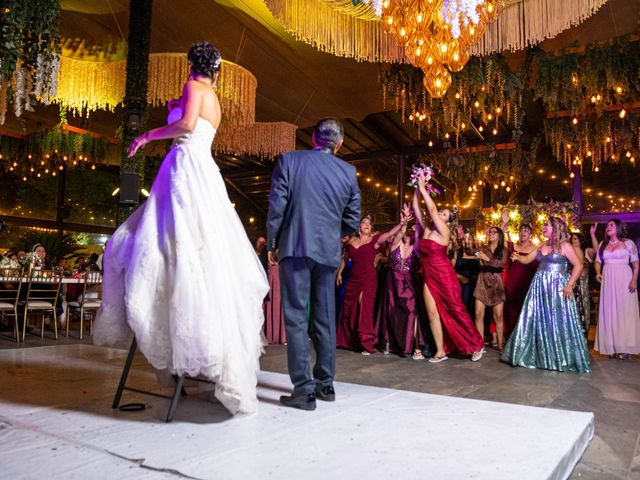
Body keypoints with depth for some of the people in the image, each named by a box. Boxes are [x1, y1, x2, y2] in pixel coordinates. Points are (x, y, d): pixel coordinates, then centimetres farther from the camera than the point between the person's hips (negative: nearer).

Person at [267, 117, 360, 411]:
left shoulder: (289, 161, -1)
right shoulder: (348, 172, 6)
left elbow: (276, 207, -5)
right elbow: (352, 221, 7)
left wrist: (272, 244, 6)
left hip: (295, 248, -3)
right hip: (329, 253, 3)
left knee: (296, 318, 0)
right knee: (325, 319, 12)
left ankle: (304, 390, 0)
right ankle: (325, 384, 21)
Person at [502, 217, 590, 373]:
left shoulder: (564, 245, -4)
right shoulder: (542, 246, 13)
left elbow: (578, 265, -9)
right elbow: (527, 259, 15)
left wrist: (569, 285, -15)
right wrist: (518, 257, -7)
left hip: (557, 287, -6)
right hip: (539, 286, 6)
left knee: (558, 322, -1)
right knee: (538, 321, 7)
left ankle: (563, 358, 12)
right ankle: (541, 355, 17)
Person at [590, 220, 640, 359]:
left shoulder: (628, 243, 2)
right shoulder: (603, 244, 13)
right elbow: (598, 261, 17)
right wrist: (598, 273, -1)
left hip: (624, 280, -4)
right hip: (608, 281, 4)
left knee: (624, 312, -3)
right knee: (608, 313, 3)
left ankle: (624, 347, 2)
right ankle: (611, 347, 9)